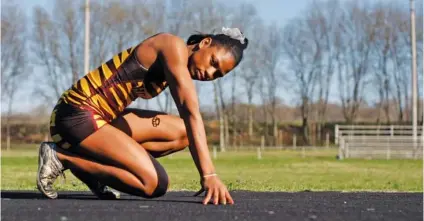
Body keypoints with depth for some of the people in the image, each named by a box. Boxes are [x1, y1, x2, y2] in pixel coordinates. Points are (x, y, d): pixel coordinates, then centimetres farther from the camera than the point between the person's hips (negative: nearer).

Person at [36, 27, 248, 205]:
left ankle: (95, 162, 5)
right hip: (77, 115, -10)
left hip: (102, 118, 10)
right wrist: (209, 174, -25)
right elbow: (191, 113, -20)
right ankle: (61, 157, -8)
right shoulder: (174, 47, -12)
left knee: (182, 133, 7)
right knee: (154, 183, -19)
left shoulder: (176, 67, 18)